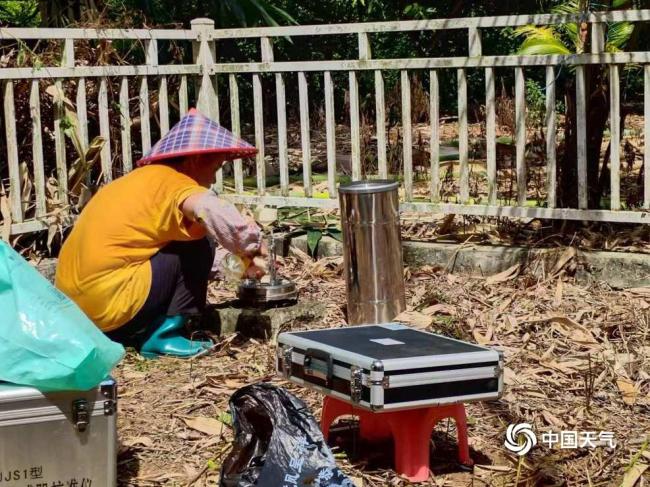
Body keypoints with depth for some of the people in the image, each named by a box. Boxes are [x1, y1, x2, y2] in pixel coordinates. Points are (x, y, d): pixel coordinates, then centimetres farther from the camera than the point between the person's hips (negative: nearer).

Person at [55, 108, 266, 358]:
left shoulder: (147, 179, 20)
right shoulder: (173, 183, -9)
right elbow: (211, 210, -31)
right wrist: (251, 247, -13)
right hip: (110, 304, -9)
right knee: (198, 246, 0)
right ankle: (164, 335, -2)